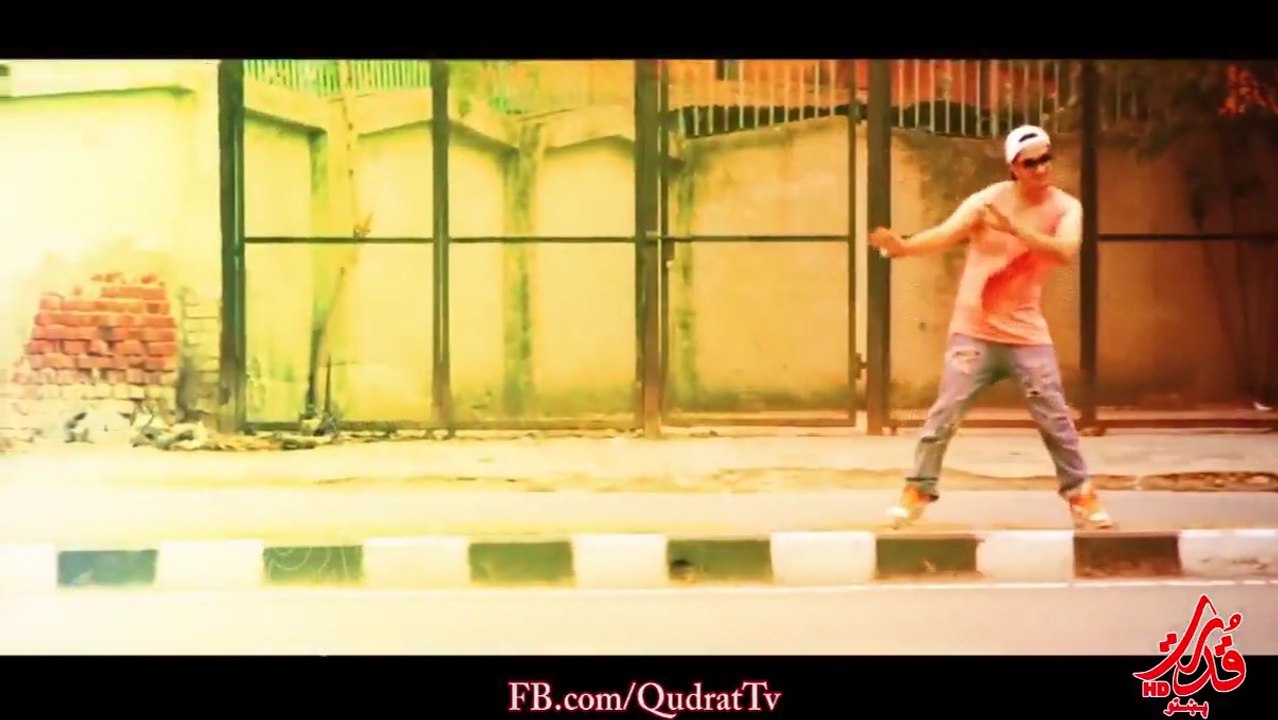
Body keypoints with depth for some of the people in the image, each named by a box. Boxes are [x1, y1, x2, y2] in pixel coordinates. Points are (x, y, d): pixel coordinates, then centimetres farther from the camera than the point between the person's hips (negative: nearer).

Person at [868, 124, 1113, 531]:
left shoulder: (1066, 207, -5)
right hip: (974, 331, -1)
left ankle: (1080, 494, 18)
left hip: (1027, 333, 1)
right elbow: (946, 234, -24)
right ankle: (918, 491, 10)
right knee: (944, 414, -2)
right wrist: (904, 247, -44)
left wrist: (1013, 227, -35)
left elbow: (1065, 251, -24)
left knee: (1055, 417, 3)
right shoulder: (988, 200, -10)